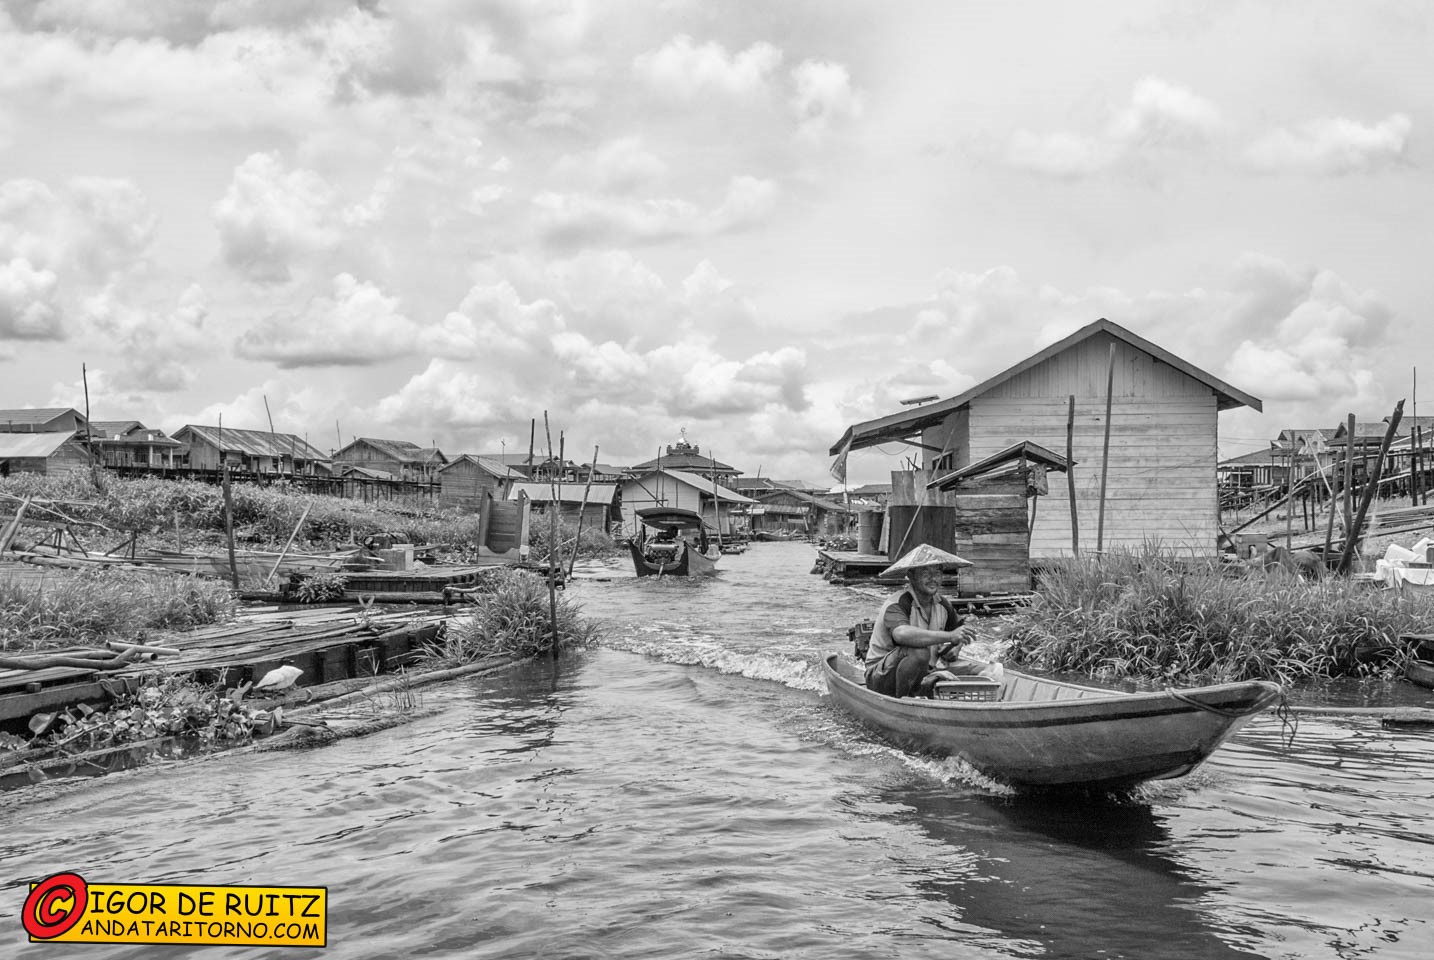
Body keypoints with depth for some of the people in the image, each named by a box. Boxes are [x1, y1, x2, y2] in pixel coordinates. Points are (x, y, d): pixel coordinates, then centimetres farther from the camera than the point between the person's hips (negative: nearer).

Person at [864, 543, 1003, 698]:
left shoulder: (941, 604, 2)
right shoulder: (896, 605, -22)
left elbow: (962, 626, 20)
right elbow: (901, 634, -43)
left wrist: (957, 646, -3)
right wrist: (950, 636, -46)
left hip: (926, 669, 7)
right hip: (883, 678, -7)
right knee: (919, 652, -38)